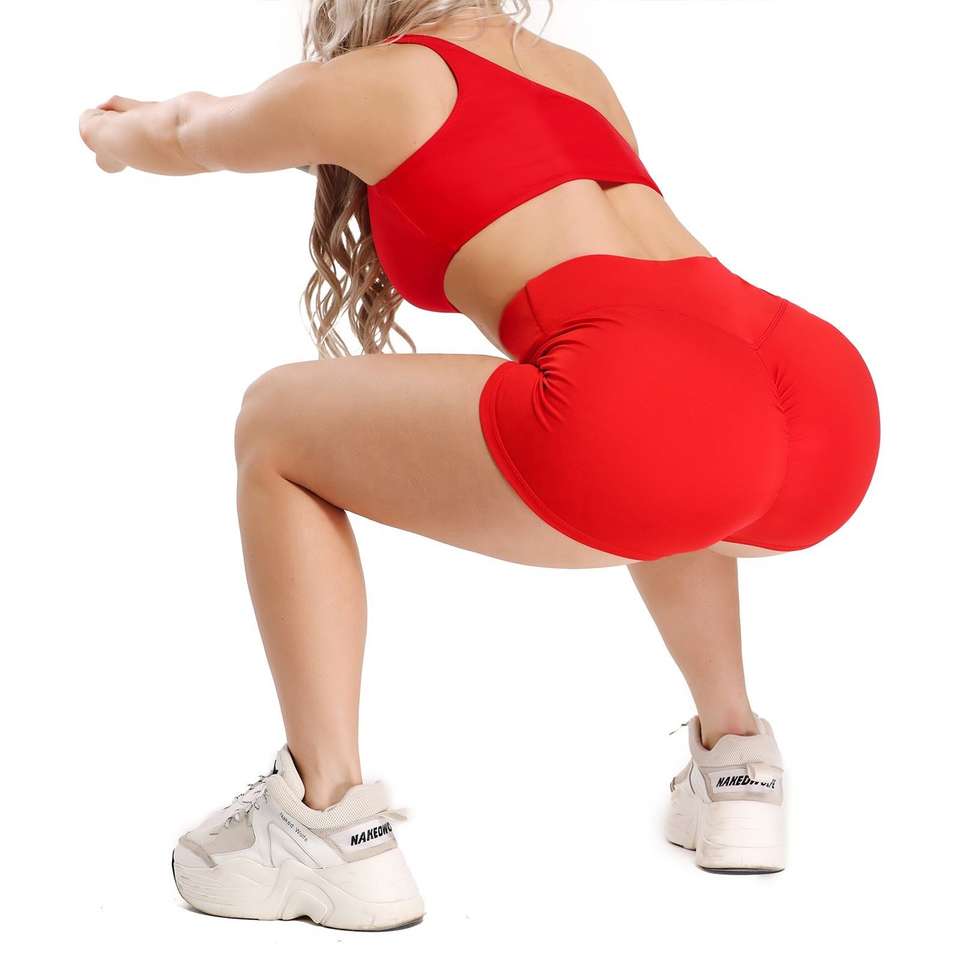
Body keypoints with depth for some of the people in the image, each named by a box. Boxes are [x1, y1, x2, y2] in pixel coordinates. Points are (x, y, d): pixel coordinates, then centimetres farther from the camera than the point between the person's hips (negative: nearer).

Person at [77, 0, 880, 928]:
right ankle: (733, 764, 31)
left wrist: (113, 134, 65)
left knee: (274, 429, 15)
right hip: (839, 412, 7)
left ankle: (330, 825, 9)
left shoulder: (360, 85, 18)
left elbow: (184, 138, 40)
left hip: (641, 423, -7)